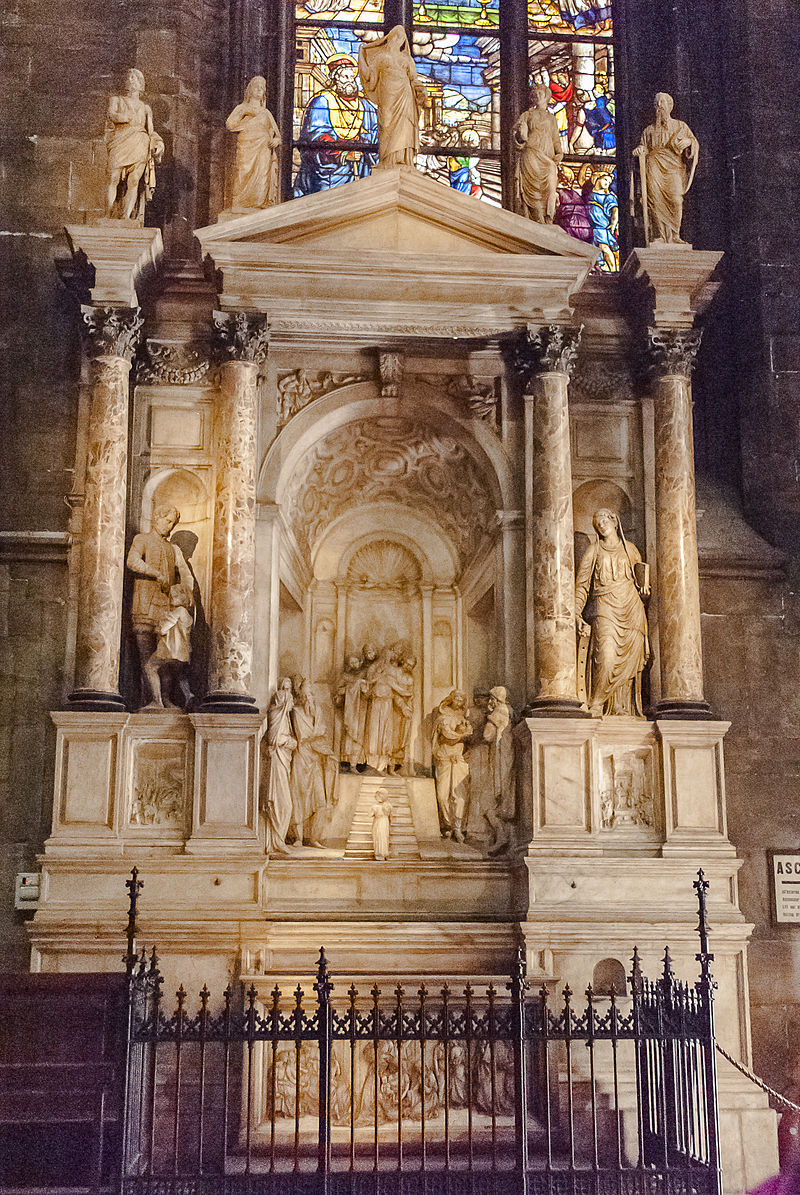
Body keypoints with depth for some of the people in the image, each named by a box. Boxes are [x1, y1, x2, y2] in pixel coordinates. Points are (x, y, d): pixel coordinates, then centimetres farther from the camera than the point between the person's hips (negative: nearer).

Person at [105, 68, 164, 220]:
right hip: (120, 144, -2)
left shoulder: (145, 108, 28)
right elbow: (112, 115, 2)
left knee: (134, 181, -12)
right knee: (114, 179, -15)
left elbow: (151, 132, 23)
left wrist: (158, 142, 4)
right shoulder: (116, 100, 21)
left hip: (139, 147, 2)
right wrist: (133, 119, -3)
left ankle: (126, 217, -17)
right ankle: (108, 216, -18)